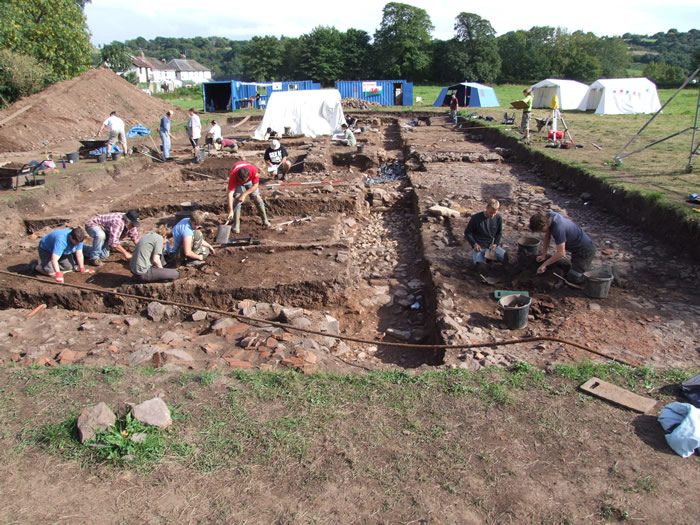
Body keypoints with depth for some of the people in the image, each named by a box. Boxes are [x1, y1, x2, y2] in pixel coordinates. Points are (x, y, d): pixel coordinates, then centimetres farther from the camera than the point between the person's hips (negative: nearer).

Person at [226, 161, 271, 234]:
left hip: (250, 181, 2)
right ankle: (236, 225, -14)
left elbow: (255, 186, -25)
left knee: (257, 198, -5)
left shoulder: (254, 171, -41)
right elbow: (230, 193, -43)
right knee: (238, 199, -19)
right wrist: (230, 210, -49)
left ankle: (265, 220, 15)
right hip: (237, 183, -2)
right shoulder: (233, 176, -42)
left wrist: (244, 195, -31)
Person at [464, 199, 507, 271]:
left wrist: (495, 244, -9)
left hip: (491, 245, 4)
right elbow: (467, 233, -4)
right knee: (479, 264, -29)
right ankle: (476, 256, 5)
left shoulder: (498, 218, -4)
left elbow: (499, 233, 10)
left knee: (505, 258, -18)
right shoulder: (476, 218, -14)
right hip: (479, 246, -4)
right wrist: (474, 244, -18)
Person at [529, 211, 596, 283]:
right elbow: (547, 236, 4)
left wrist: (544, 264, -25)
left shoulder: (558, 228, -36)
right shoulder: (548, 216, -10)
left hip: (586, 250, -9)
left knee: (572, 279, -8)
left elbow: (561, 253, -32)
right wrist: (543, 255, 2)